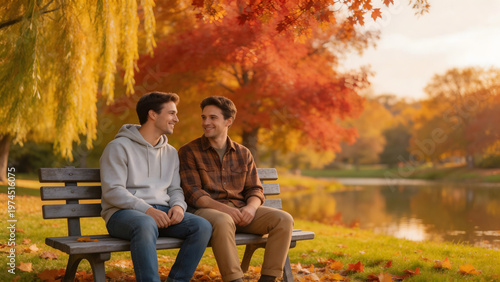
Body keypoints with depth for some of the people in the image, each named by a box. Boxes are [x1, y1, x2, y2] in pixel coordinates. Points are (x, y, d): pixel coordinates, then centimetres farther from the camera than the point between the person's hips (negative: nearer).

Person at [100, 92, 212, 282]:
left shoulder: (171, 153, 20)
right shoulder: (119, 147, -1)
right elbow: (112, 191, -10)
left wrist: (178, 206, -5)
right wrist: (147, 210, -21)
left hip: (162, 212, 6)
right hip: (123, 213, -6)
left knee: (202, 226, -20)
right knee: (146, 225, -40)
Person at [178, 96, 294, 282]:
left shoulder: (243, 153, 15)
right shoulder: (189, 152, 3)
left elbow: (255, 190, 12)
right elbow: (192, 193, -7)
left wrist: (251, 207, -13)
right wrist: (224, 208, -22)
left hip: (241, 210, 5)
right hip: (206, 210, -4)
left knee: (284, 219, -19)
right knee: (223, 222, -40)